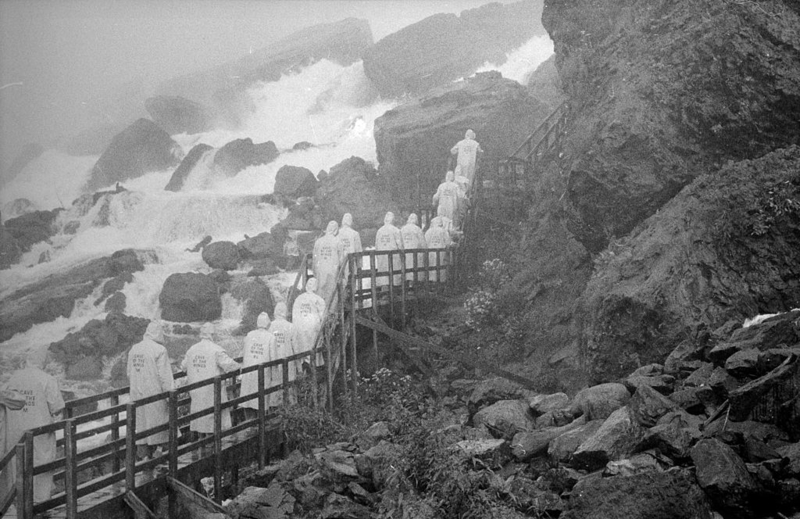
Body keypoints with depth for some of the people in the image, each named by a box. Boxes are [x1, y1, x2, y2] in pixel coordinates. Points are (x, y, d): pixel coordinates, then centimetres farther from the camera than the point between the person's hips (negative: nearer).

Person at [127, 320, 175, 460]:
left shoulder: (134, 349, 7)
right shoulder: (159, 350, -14)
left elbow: (129, 373, 15)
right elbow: (164, 375, -14)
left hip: (137, 395, 6)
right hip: (154, 394, -6)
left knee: (140, 424, 12)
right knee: (155, 422, 5)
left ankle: (142, 455, 17)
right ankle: (153, 452, 10)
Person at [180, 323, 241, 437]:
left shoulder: (192, 349, 5)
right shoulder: (216, 349, -15)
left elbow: (183, 366, 13)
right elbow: (228, 364, -21)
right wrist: (239, 366, -3)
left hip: (196, 391, 6)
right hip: (212, 390, -6)